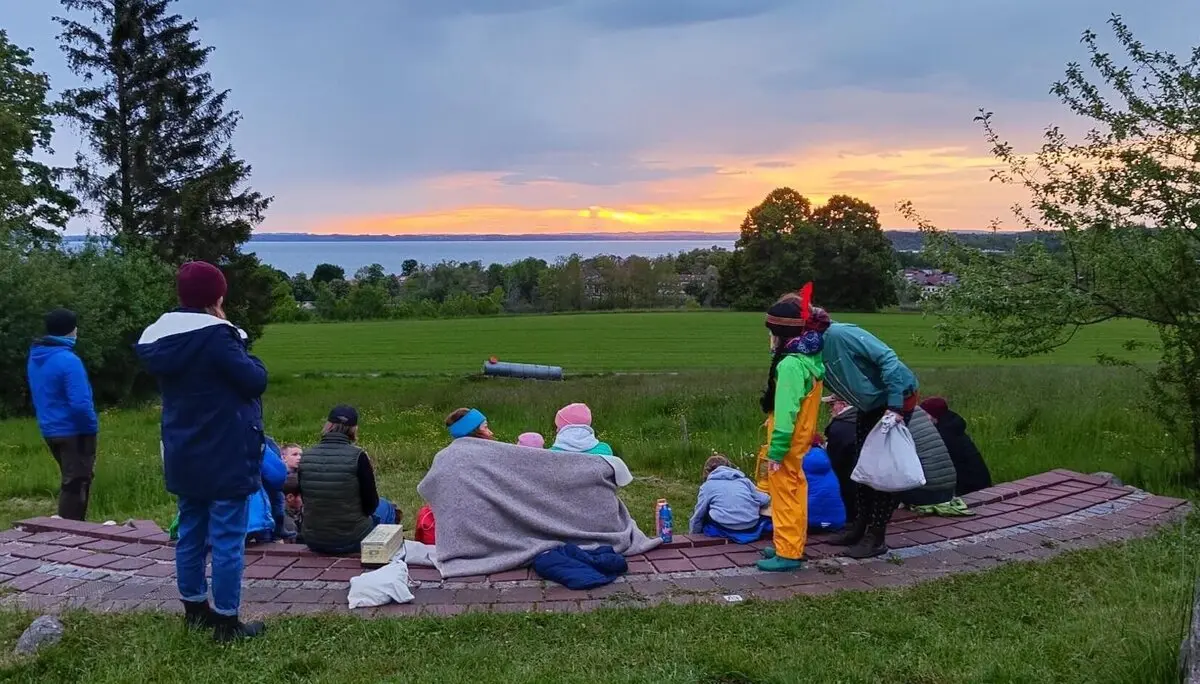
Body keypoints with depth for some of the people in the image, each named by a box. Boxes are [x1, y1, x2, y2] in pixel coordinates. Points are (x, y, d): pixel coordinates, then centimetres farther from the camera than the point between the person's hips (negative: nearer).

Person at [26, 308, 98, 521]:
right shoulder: (68, 360, -20)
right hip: (74, 432, -9)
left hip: (51, 431, 9)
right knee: (75, 484, -1)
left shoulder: (35, 358, 7)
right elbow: (80, 403, -23)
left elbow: (40, 397, 16)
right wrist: (92, 426, -9)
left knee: (70, 482, 20)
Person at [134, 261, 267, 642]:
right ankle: (227, 622, 6)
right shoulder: (214, 336, -19)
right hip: (225, 457, -8)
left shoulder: (159, 338, 6)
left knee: (190, 534, 18)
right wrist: (243, 354, 2)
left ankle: (195, 609, 30)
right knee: (227, 540, -1)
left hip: (184, 457, 8)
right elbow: (255, 381, -18)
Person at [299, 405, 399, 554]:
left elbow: (307, 500, 6)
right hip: (351, 541, -4)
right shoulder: (358, 456, -17)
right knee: (385, 508, 27)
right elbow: (370, 504, -10)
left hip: (312, 541, 4)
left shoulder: (306, 456, -6)